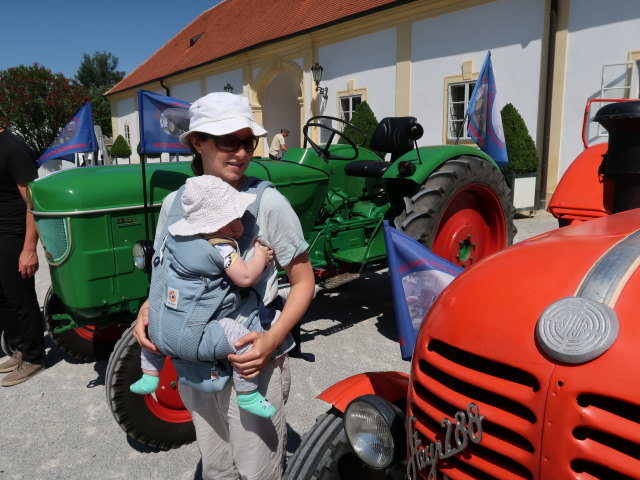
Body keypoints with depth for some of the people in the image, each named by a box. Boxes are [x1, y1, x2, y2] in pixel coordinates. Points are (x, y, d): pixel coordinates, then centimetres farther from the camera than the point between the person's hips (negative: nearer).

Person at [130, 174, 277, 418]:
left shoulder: (173, 234, 6)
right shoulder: (220, 247, -16)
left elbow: (156, 261, 23)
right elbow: (245, 277, -22)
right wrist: (260, 255, -5)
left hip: (160, 332, 8)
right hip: (191, 338, -8)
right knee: (243, 337, -12)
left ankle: (149, 377, 44)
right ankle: (247, 396, -4)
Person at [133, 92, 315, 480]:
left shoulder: (267, 202, -16)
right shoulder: (175, 204, -3)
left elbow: (303, 281, -8)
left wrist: (273, 339, -21)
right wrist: (148, 307, -8)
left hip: (252, 358, -4)